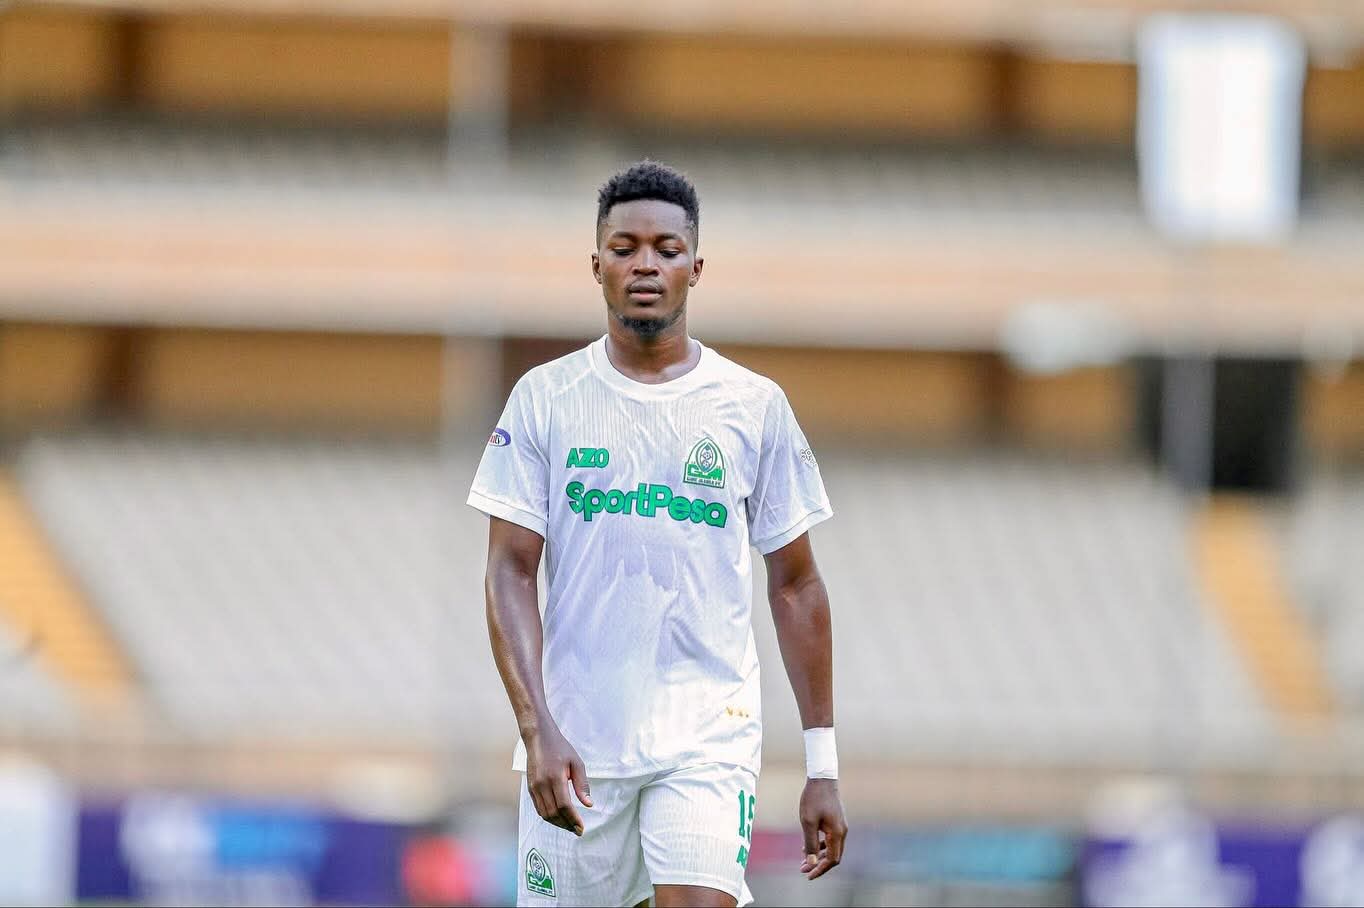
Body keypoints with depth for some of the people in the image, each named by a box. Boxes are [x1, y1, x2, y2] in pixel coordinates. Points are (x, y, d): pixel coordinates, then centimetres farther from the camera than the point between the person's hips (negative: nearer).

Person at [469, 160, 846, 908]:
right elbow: (509, 574, -2)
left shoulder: (754, 406, 4)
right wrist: (538, 731, -15)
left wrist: (822, 766, 5)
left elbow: (795, 585, 9)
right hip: (573, 744, 1)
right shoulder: (545, 398, 3)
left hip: (709, 738, -1)